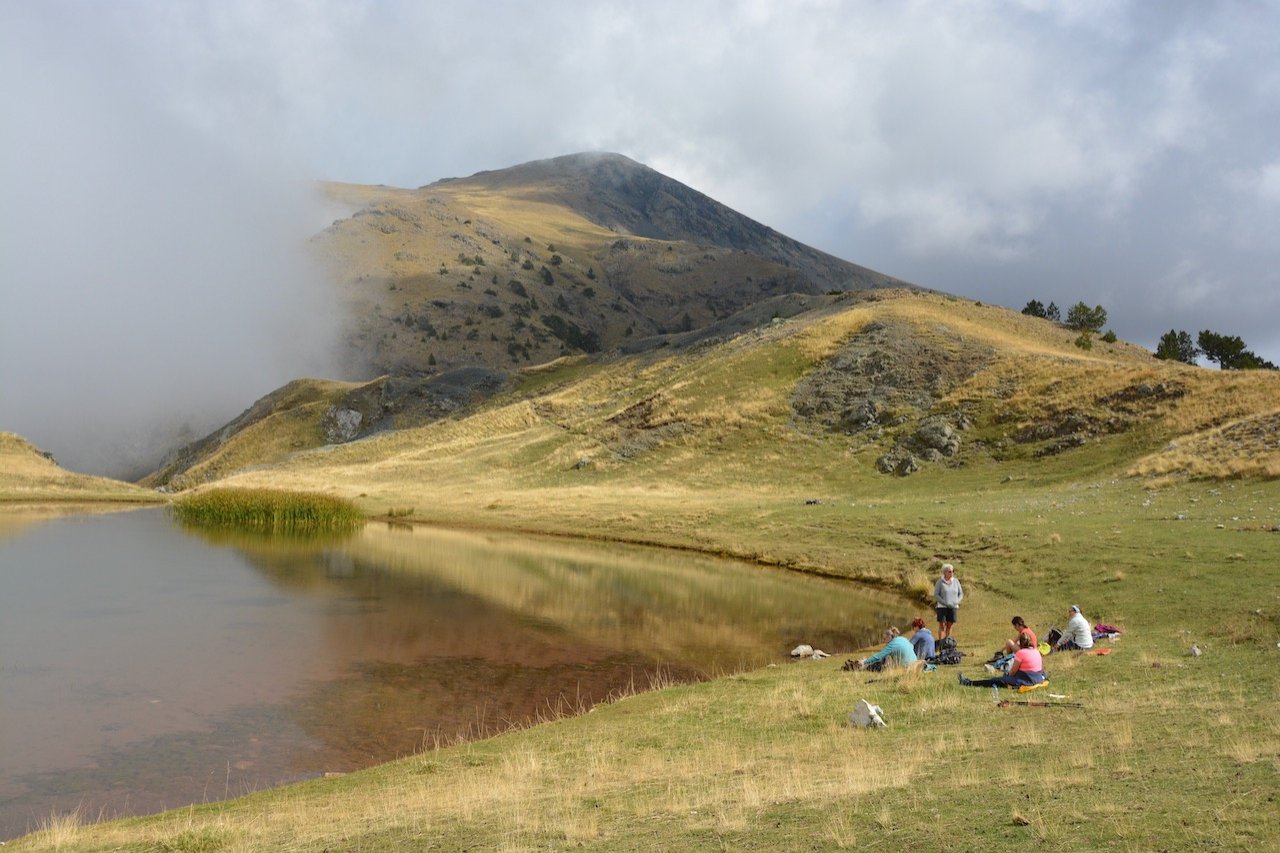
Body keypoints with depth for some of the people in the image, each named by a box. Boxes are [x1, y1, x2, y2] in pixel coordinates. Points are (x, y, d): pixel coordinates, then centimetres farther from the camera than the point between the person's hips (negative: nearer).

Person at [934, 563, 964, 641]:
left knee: (949, 626, 5)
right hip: (942, 607, -3)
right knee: (942, 626, -6)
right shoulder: (940, 582, -6)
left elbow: (961, 594, 8)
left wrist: (957, 602, -10)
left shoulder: (956, 581, 3)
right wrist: (945, 603, -17)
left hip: (953, 607, 3)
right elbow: (936, 595, -8)